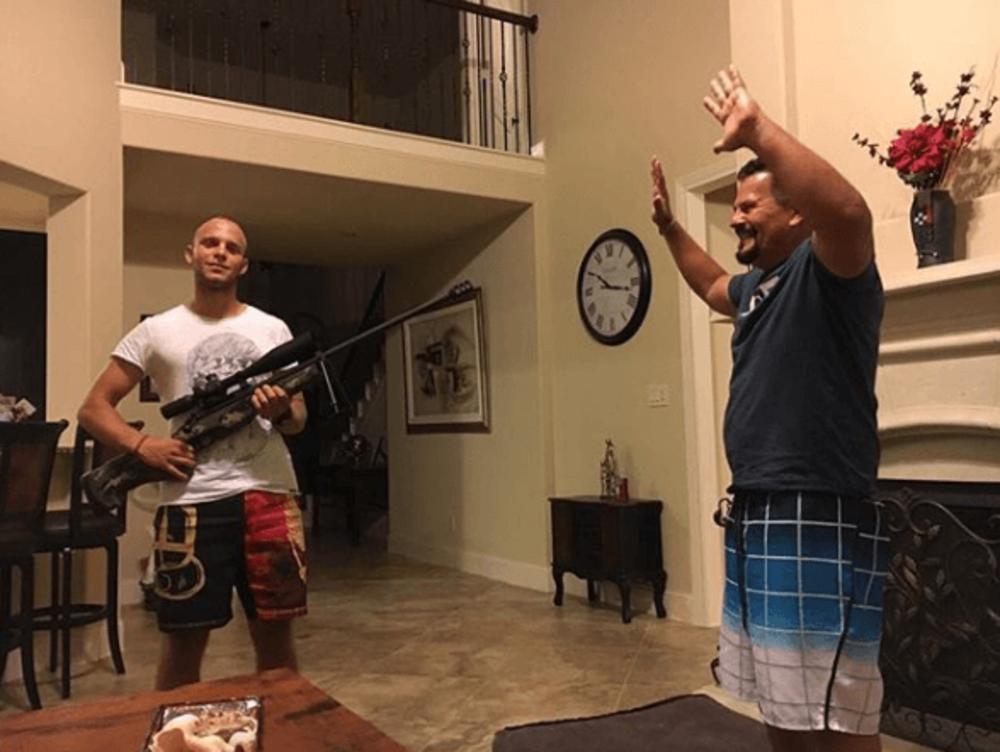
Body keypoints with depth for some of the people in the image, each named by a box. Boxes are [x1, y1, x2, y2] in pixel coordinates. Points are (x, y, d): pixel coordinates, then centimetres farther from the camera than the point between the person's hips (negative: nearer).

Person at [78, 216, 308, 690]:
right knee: (183, 638, 5)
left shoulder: (272, 330, 11)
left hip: (269, 494, 2)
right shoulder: (156, 331, 6)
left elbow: (299, 420, 12)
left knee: (274, 632, 9)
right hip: (191, 501, -1)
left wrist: (282, 412, -12)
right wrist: (143, 446, -12)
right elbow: (93, 408, 6)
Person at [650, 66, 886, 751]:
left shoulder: (827, 270, -10)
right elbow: (713, 287, 40)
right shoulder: (761, 284, 18)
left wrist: (757, 129, -29)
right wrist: (669, 226, 35)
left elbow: (849, 211, -34)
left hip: (818, 524, -10)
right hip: (757, 516, 10)